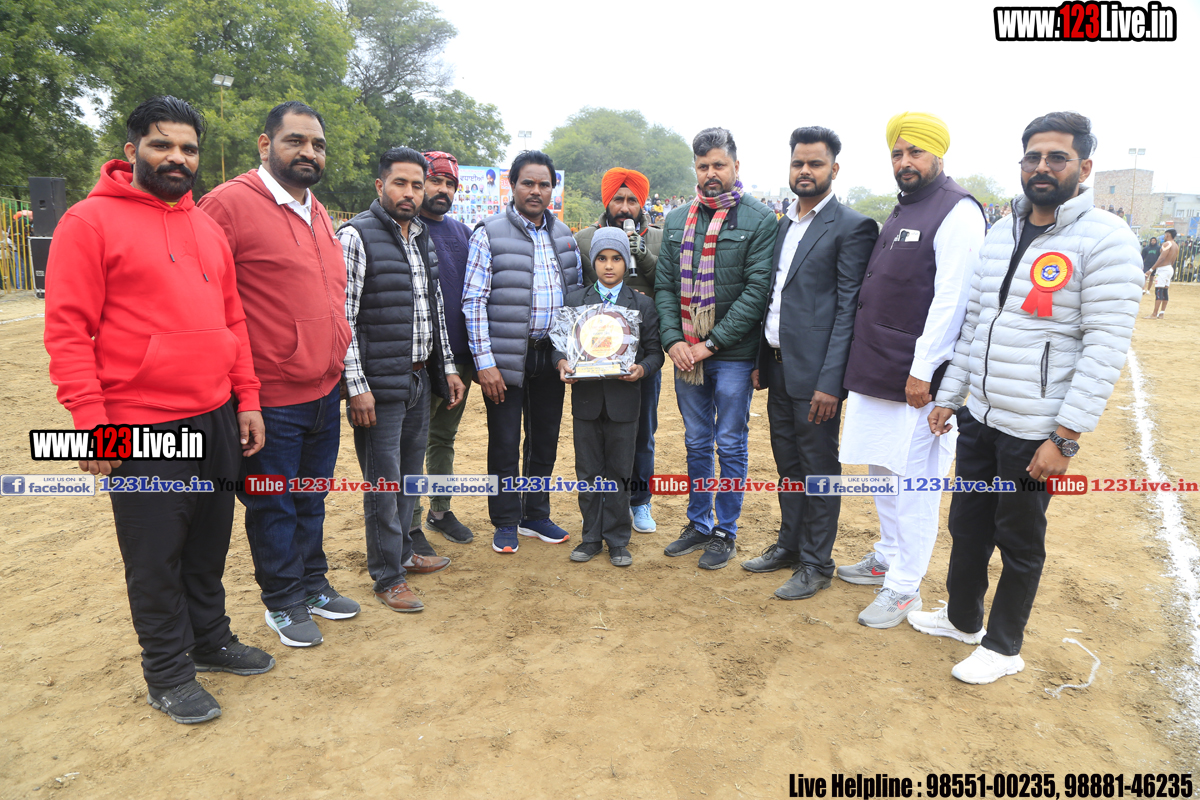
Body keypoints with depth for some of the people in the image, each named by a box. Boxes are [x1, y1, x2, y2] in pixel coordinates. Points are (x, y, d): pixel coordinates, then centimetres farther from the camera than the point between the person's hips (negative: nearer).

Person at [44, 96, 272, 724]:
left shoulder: (208, 229, 12)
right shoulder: (90, 221, -7)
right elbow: (67, 330, -11)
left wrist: (247, 399, 10)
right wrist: (91, 422, -15)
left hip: (217, 421, 6)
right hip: (142, 433, -6)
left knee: (209, 543, 18)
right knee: (155, 558, 7)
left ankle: (210, 639, 36)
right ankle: (168, 671, 24)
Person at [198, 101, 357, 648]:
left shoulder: (317, 213, 13)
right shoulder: (229, 204, -13)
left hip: (325, 392, 7)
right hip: (271, 398, -7)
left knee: (311, 499, 20)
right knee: (273, 507, 10)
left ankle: (313, 584, 38)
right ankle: (282, 602, 29)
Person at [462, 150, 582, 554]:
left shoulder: (563, 236, 10)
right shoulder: (489, 234, -6)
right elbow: (474, 301, -9)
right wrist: (484, 362, -14)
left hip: (551, 354, 5)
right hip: (506, 356, -5)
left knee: (545, 438, 13)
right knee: (505, 443, 4)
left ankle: (536, 514, 30)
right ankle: (506, 522, 20)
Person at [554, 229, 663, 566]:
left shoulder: (642, 304, 5)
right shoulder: (574, 300, 7)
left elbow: (655, 351, 3)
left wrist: (642, 369, -17)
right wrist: (562, 362, -15)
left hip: (623, 399, -1)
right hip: (586, 398, 1)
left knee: (618, 473, 7)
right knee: (588, 472, 9)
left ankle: (617, 540, 20)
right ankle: (592, 537, 23)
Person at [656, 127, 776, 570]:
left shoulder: (760, 220, -5)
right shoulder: (677, 220, 10)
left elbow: (757, 289, -12)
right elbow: (664, 285, 9)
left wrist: (712, 343, -15)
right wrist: (673, 339, -6)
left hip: (733, 354, -5)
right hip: (685, 353, 5)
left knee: (731, 445, 6)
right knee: (696, 443, 15)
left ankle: (725, 532, 20)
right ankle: (698, 524, 29)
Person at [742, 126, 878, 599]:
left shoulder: (852, 227, -8)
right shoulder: (783, 224, 14)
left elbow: (848, 309, -13)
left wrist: (830, 382, -18)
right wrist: (760, 360, 13)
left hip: (814, 371, -7)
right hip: (778, 365, 7)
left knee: (818, 469, 4)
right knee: (788, 463, 17)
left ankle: (816, 565, 17)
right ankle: (789, 545, 33)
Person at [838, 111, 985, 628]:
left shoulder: (957, 211, -10)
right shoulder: (904, 210, 17)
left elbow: (951, 298, -17)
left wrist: (923, 369, -21)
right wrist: (866, 360, 17)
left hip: (915, 377, -9)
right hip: (876, 371, 9)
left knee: (914, 483, 0)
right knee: (882, 471, 18)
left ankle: (904, 587, 10)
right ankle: (888, 557, 34)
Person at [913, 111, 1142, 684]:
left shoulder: (1105, 240, -12)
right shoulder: (999, 235, 9)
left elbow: (1105, 349, -16)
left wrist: (1065, 437, -19)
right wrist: (948, 396, 13)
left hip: (1035, 432, -6)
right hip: (979, 418, 6)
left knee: (1020, 544, 10)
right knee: (967, 526, 19)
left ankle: (1003, 646, 29)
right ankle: (962, 618, 40)